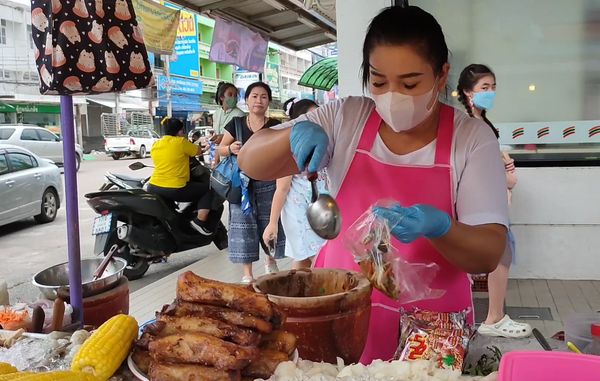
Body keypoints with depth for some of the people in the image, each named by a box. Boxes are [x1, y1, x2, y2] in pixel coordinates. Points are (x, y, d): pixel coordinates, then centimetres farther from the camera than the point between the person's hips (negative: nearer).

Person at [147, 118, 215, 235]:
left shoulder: (155, 144, 12)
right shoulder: (181, 142, -9)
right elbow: (199, 151, 4)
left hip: (153, 188, 7)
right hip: (175, 189, -7)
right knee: (209, 189, 6)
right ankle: (200, 221, -6)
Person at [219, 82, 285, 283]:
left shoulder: (275, 126, 0)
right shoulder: (236, 123, 2)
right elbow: (221, 149, 7)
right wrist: (230, 148, -14)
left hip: (268, 182, 0)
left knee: (270, 223, 10)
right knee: (243, 225, 2)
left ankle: (271, 261, 36)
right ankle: (247, 274, 13)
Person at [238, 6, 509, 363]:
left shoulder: (472, 138, -10)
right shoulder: (345, 118, -5)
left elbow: (489, 254, -13)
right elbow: (251, 163, -3)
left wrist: (438, 226, -33)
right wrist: (295, 133, -23)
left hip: (430, 327, -1)